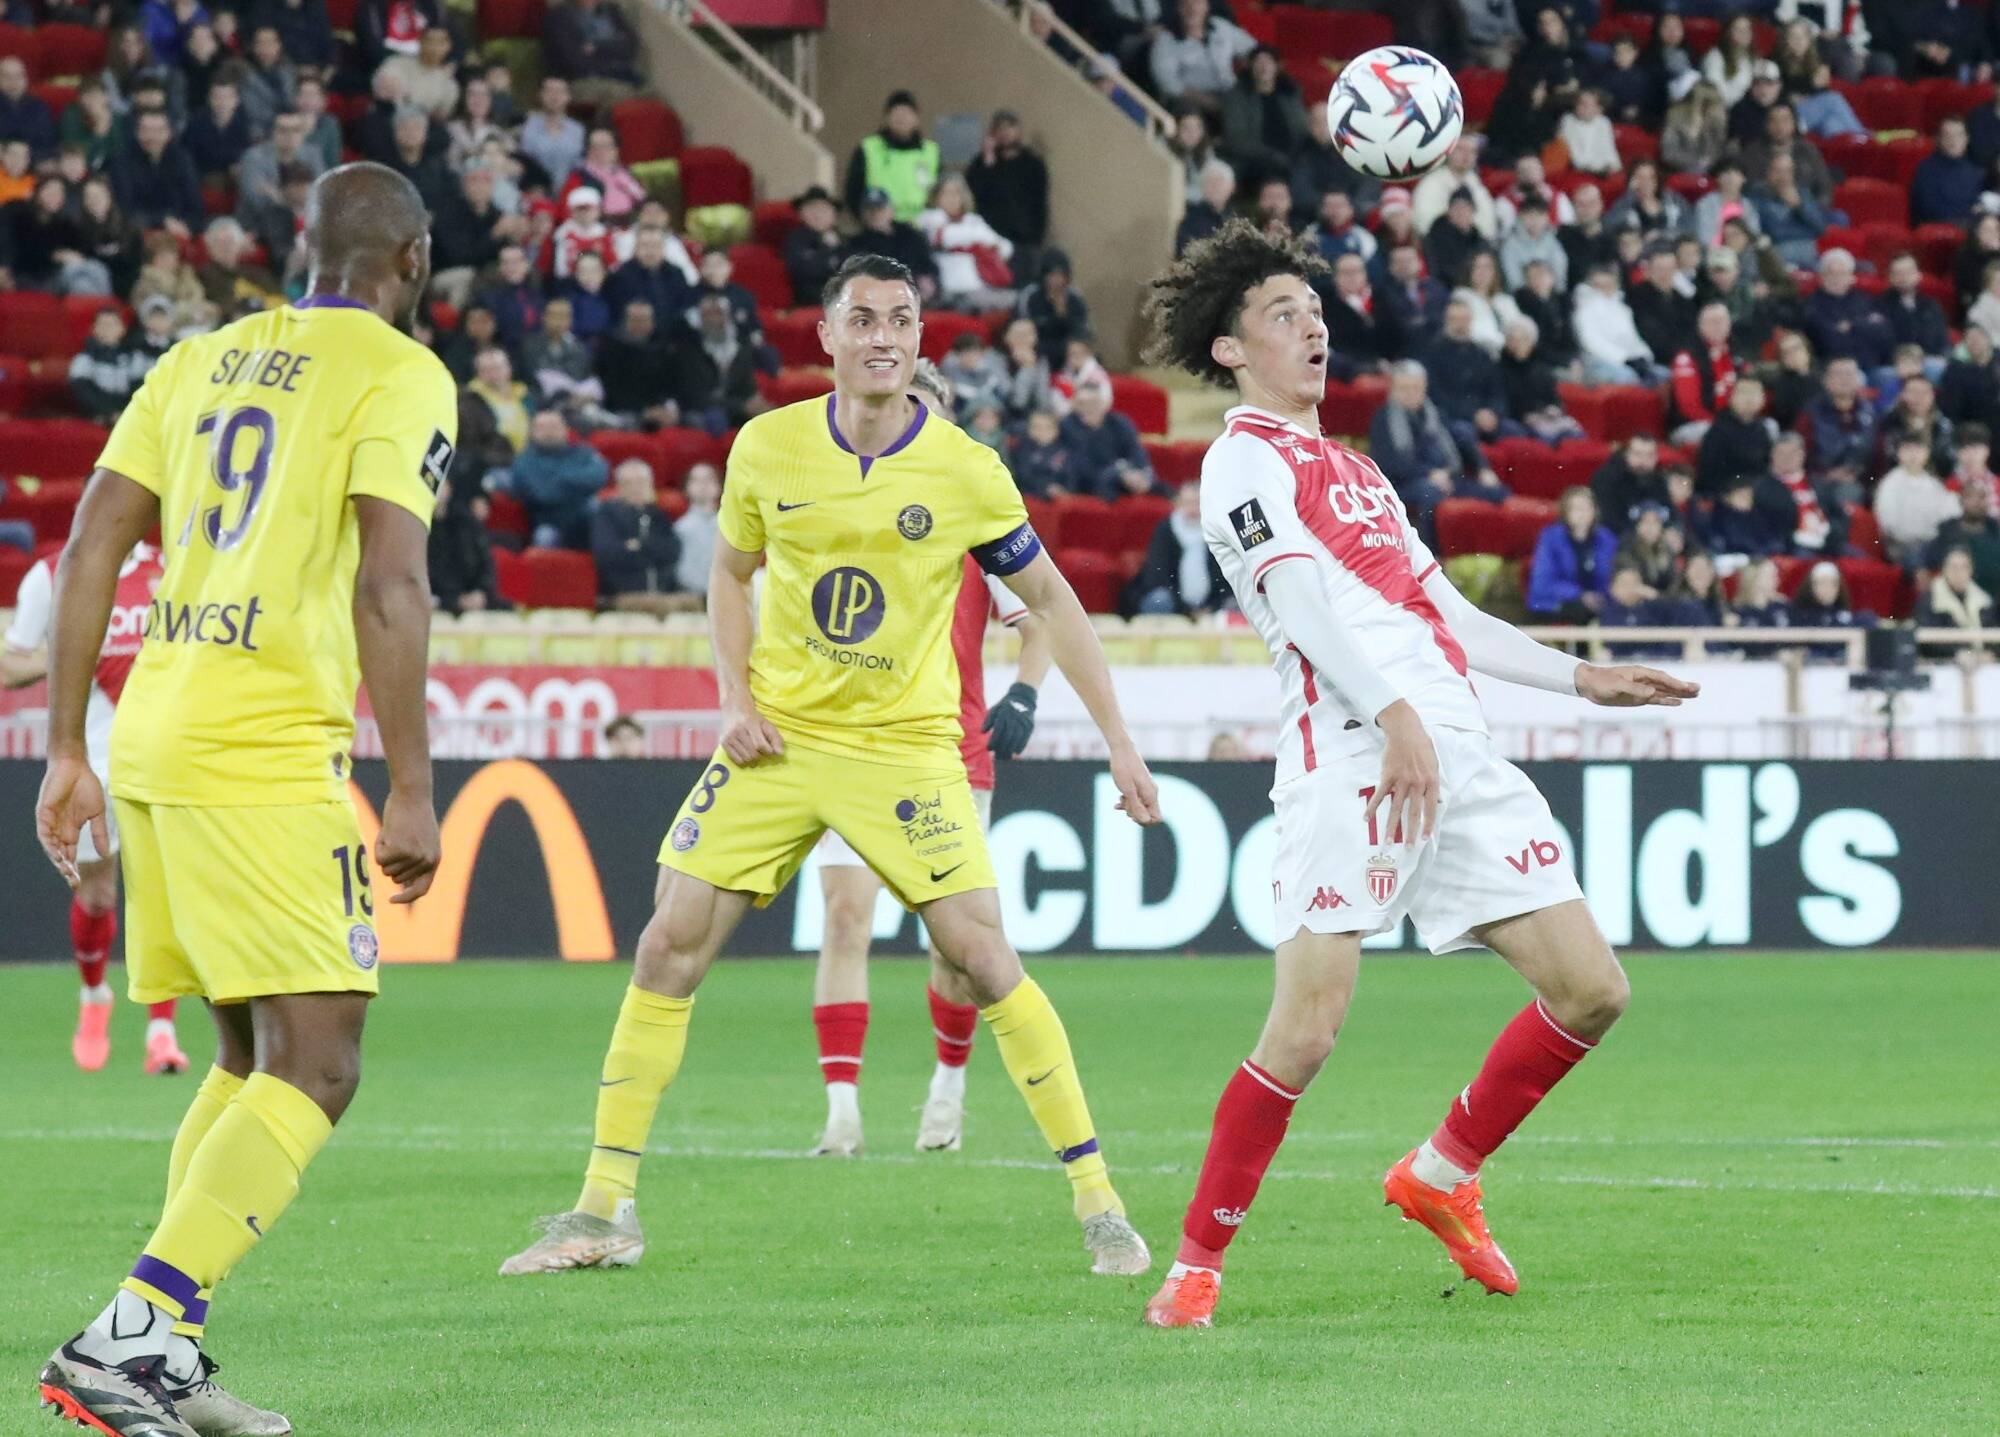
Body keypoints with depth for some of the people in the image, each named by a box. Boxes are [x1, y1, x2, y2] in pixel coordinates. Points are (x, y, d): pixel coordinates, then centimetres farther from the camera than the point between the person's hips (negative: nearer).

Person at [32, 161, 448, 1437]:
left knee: (255, 1059, 17)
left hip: (151, 746, 8)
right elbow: (390, 588, -13)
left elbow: (91, 550, 14)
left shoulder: (201, 361, 18)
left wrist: (68, 749, 17)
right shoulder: (399, 375, -3)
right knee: (316, 1071, -7)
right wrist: (412, 791, -10)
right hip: (267, 757, -8)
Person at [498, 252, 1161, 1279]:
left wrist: (1117, 740, -1)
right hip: (779, 735, 2)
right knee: (670, 945, -5)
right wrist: (734, 700, 0)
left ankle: (1097, 1202, -2)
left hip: (904, 744, -2)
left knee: (980, 955, -13)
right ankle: (604, 1212, 4)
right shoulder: (768, 448, -2)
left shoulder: (966, 472, -8)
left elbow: (1050, 599, 2)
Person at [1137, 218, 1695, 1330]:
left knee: (1591, 989, 1)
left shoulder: (1358, 472, 29)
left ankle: (1443, 1174, 20)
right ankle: (1199, 1262, -3)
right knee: (1309, 1028, -17)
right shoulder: (1245, 460, 3)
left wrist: (1579, 679, 31)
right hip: (1350, 758, -8)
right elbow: (1305, 592, -13)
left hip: (1461, 754, 8)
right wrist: (1397, 713, -26)